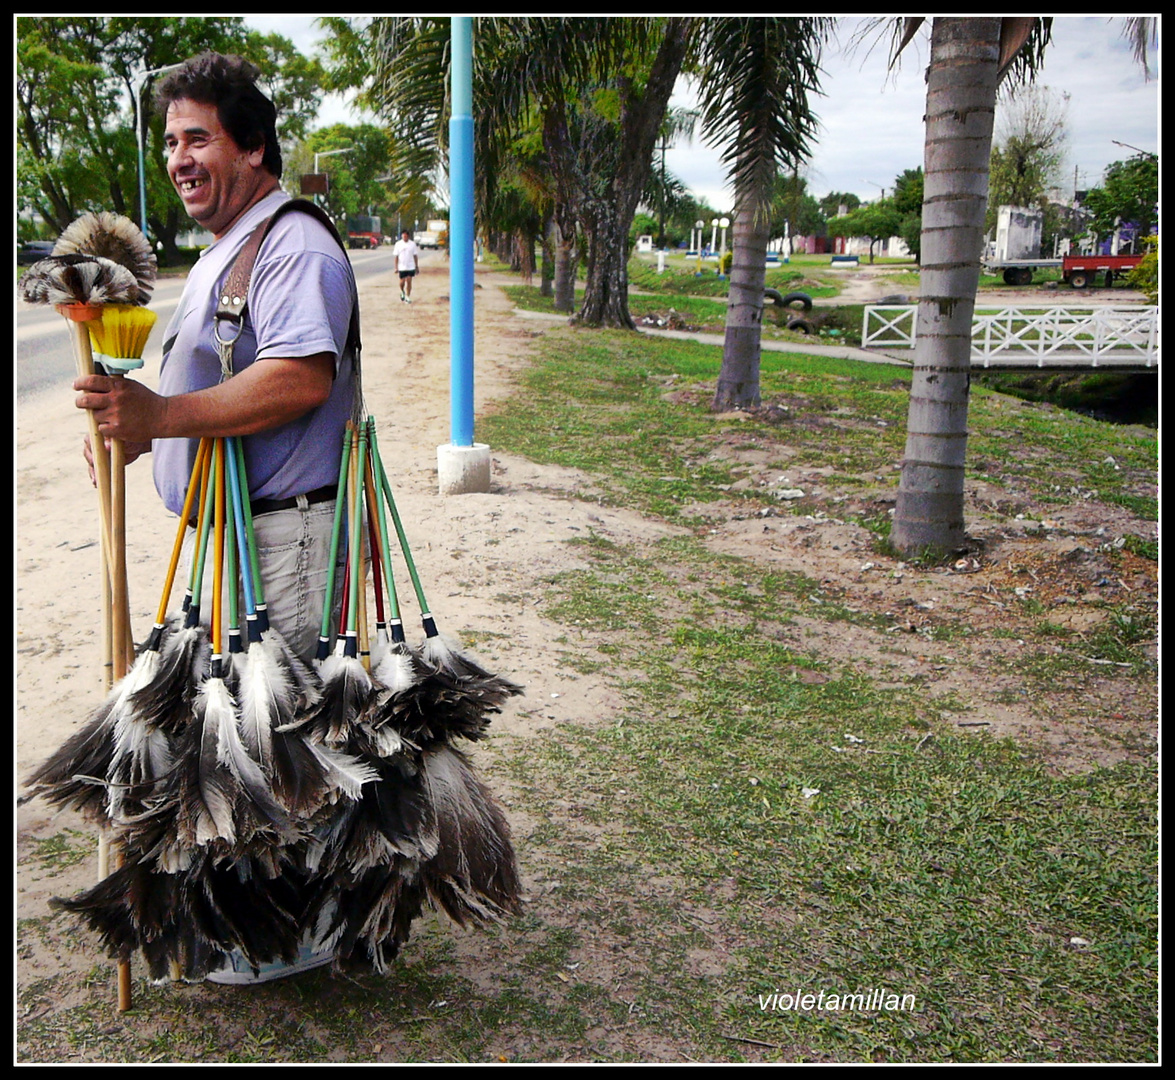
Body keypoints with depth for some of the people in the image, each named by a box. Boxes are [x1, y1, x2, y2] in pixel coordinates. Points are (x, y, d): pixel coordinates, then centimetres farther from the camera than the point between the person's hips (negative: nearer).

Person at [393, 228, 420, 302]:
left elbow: (415, 256, 6)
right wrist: (396, 267, -4)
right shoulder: (398, 244, 0)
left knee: (409, 281, -1)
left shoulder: (412, 244, 1)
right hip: (402, 267, 0)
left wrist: (417, 266, 6)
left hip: (411, 266, 0)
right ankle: (402, 292, 33)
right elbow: (396, 256, 1)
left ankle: (408, 297, 8)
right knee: (402, 282, 3)